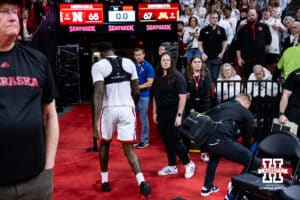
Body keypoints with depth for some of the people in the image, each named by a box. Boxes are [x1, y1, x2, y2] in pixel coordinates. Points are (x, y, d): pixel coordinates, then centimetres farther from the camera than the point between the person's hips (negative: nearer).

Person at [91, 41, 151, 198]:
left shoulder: (98, 65, -8)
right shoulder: (129, 63, 4)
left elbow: (99, 93, -19)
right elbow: (136, 92, 7)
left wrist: (95, 121, -21)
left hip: (108, 109, -2)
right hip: (127, 108, 2)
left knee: (104, 144, 20)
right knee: (128, 148, 6)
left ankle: (104, 181, 29)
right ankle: (141, 181, -14)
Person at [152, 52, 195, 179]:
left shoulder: (177, 76, -11)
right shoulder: (158, 77, 8)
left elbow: (182, 97, -15)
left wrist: (179, 115, -18)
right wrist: (155, 112, 11)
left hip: (173, 113, -6)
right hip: (161, 113, 6)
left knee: (174, 140, -3)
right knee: (166, 141, 11)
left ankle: (189, 164, 16)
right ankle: (172, 166, 24)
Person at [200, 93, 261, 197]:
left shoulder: (221, 105, 34)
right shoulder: (247, 113, 19)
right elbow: (247, 138, 26)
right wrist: (246, 156, 44)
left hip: (206, 138, 7)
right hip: (222, 141, -7)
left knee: (215, 154, 42)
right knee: (255, 163, 5)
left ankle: (207, 187, 45)